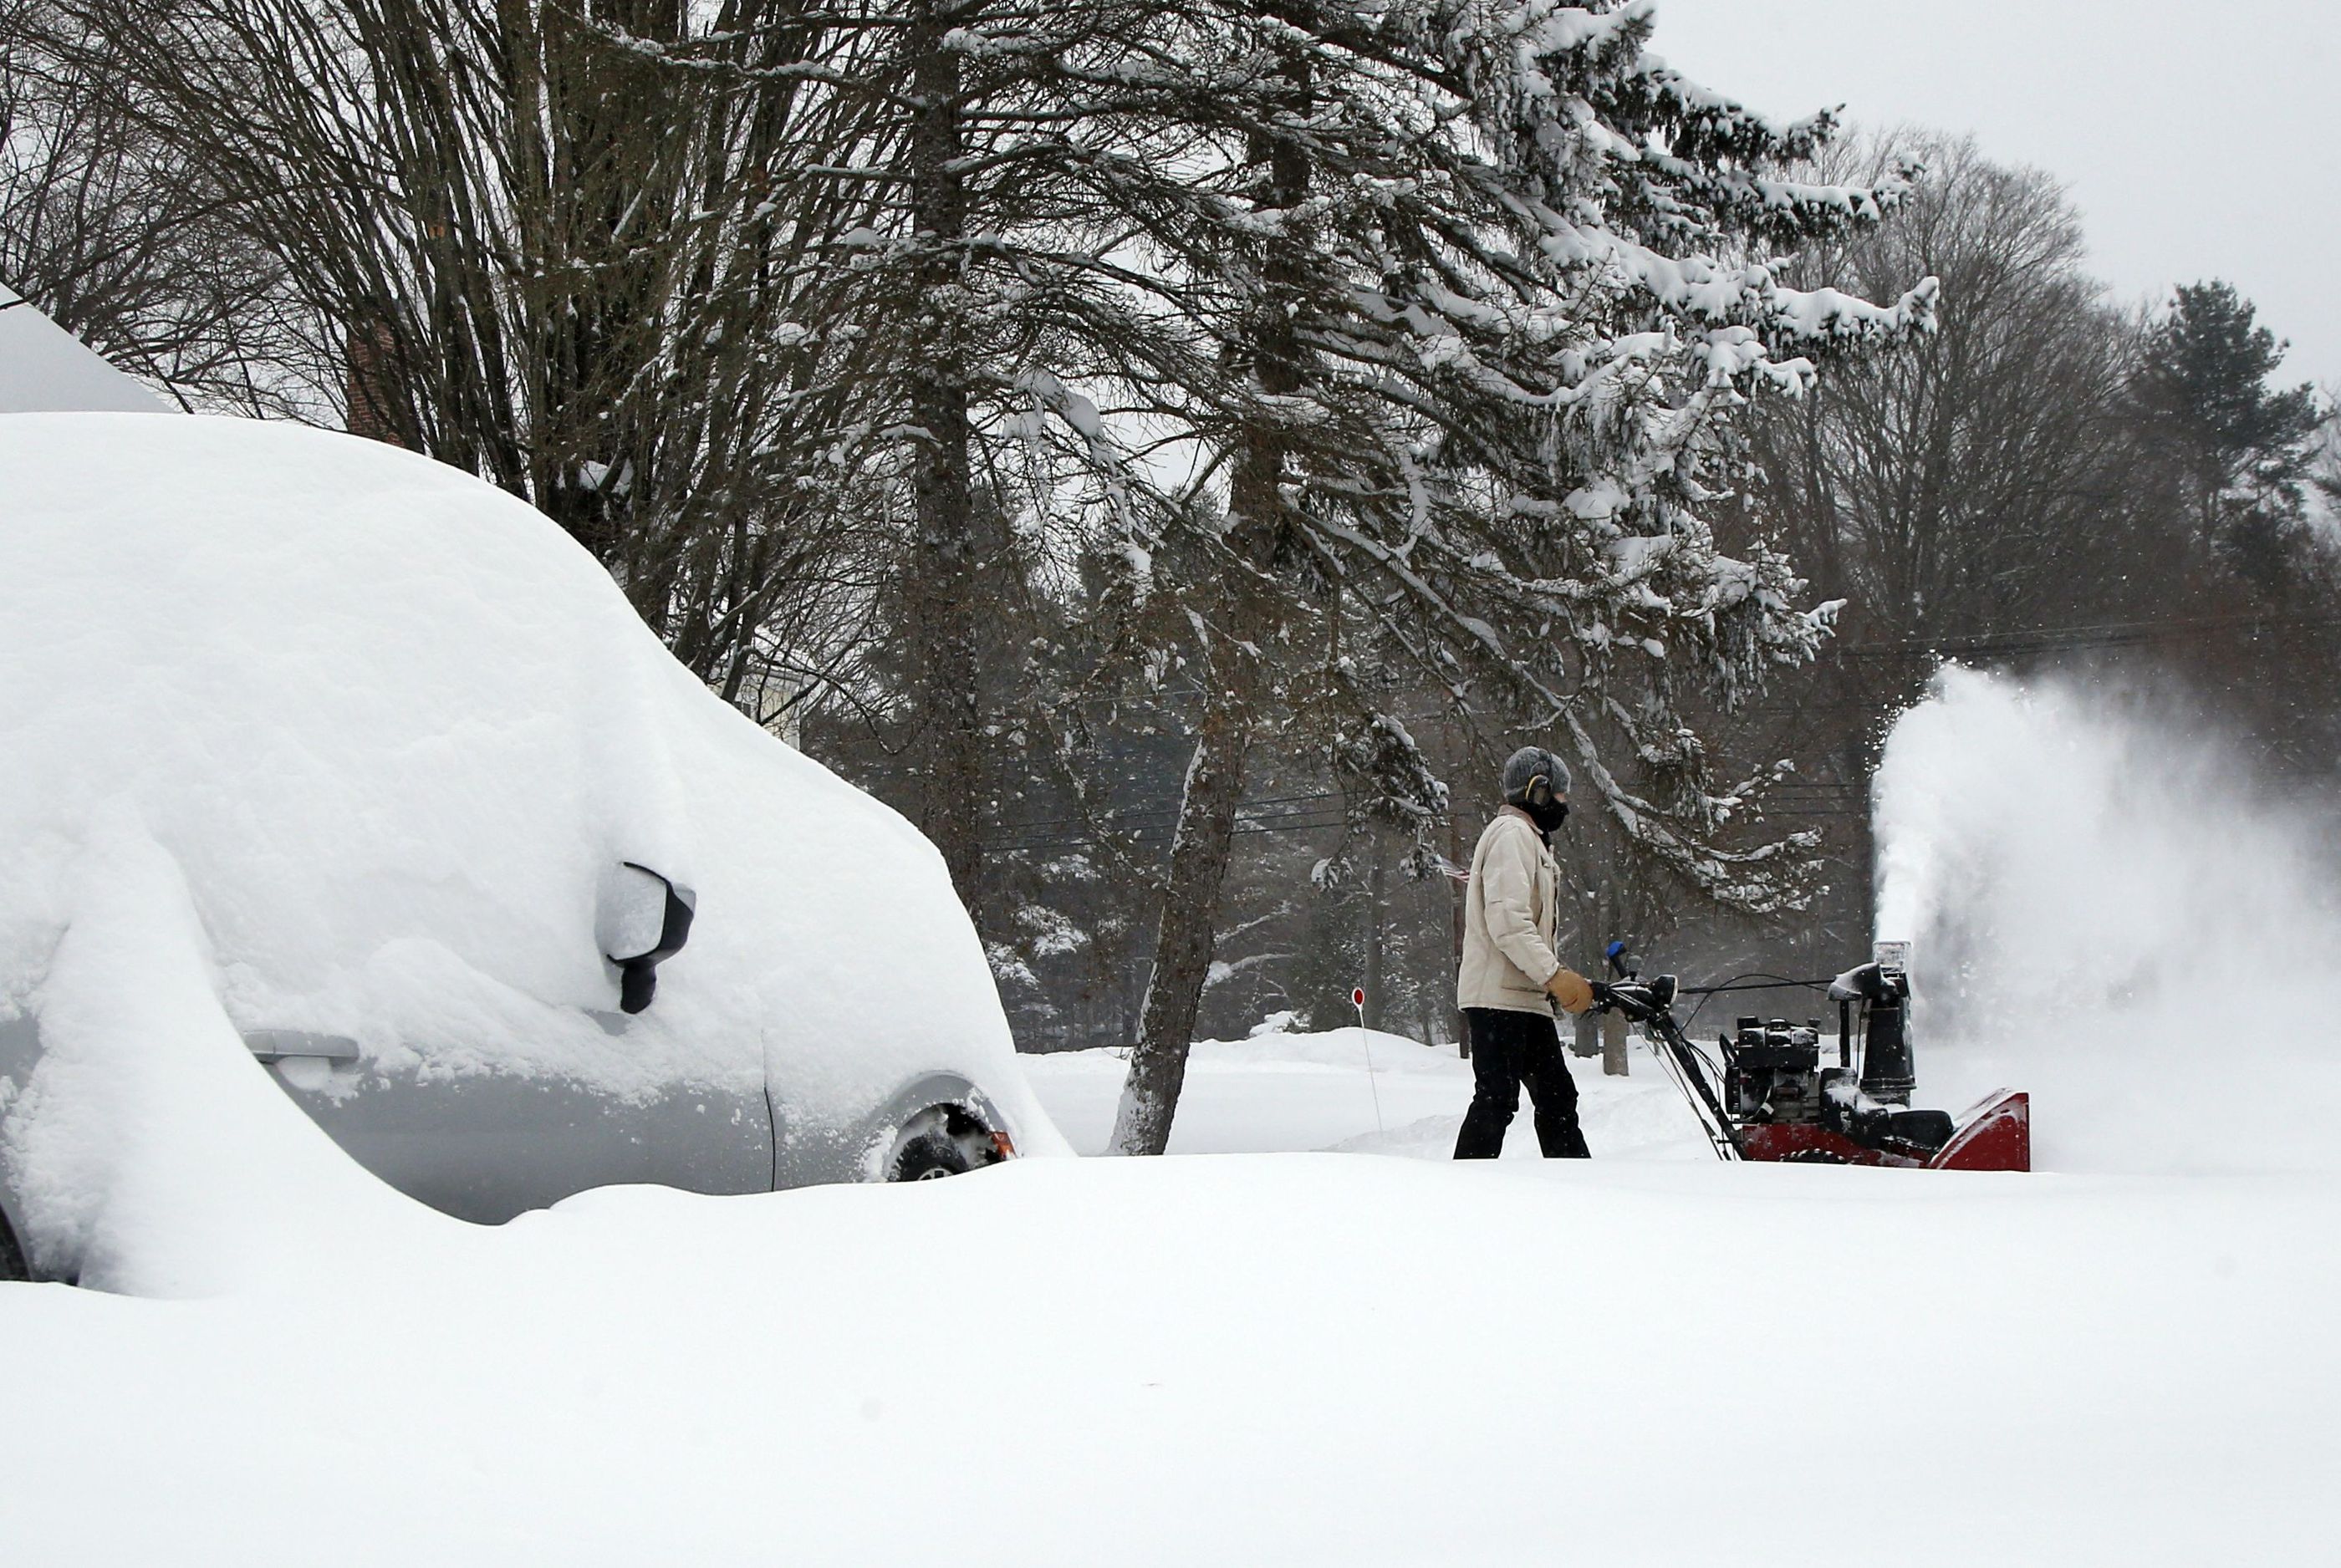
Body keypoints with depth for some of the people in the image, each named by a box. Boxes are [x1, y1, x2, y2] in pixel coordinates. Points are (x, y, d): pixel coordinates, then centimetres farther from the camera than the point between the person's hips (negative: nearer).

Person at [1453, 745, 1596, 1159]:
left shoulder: (1531, 840, 26)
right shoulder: (1511, 834, -9)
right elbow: (1507, 922, -21)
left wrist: (1568, 980, 15)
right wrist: (1555, 974, -25)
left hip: (1526, 998, 11)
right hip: (1498, 997, -11)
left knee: (1557, 1096, 10)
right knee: (1497, 1100, -13)